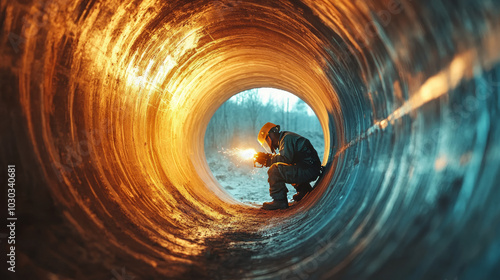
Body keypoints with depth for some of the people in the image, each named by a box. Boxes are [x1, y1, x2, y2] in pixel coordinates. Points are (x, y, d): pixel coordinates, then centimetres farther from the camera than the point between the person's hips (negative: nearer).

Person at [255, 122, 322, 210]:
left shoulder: (287, 138, -11)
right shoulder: (284, 139, 20)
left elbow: (285, 159, -25)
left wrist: (268, 159, -12)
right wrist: (266, 159, 7)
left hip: (308, 171, -10)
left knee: (274, 170, -19)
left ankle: (280, 201, -12)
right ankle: (305, 191, 31)